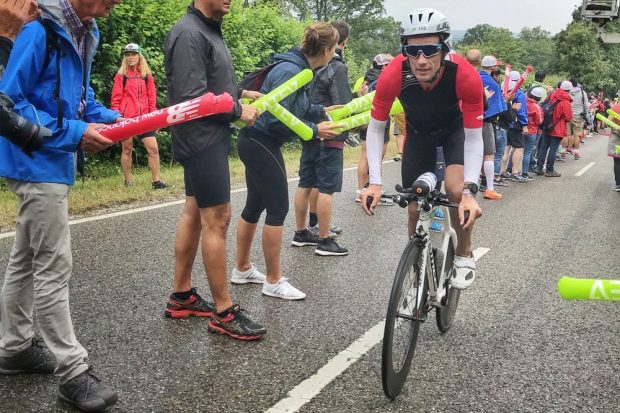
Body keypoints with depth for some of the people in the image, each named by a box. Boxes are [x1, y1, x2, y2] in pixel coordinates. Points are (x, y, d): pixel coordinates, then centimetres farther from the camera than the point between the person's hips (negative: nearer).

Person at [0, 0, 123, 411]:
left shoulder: (83, 34, 9)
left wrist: (107, 116, 0)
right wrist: (74, 133, -21)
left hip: (51, 162, 10)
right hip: (38, 162, -9)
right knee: (54, 266, -6)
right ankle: (72, 370, 2)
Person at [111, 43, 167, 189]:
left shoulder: (147, 74, 11)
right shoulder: (121, 75, 3)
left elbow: (152, 97, 10)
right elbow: (116, 98, 0)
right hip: (126, 118, -2)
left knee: (153, 149, -4)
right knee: (127, 149, 6)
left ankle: (156, 181, 2)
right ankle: (128, 181, 16)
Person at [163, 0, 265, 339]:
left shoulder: (209, 30, 14)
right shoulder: (189, 34, -17)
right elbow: (193, 99, -23)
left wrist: (241, 92, 7)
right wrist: (238, 112, -14)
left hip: (208, 139, 10)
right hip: (202, 140, -10)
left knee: (194, 213, 13)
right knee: (216, 219, -7)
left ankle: (181, 296, 24)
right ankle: (224, 312, 2)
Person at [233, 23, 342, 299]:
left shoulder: (298, 68, 7)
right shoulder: (290, 71, -21)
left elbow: (295, 108, 13)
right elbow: (277, 118, -26)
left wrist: (321, 111, 19)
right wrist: (315, 130, -19)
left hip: (257, 142, 10)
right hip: (261, 143, -10)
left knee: (255, 205, 16)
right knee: (278, 207, -4)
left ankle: (242, 269, 29)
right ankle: (274, 282, 6)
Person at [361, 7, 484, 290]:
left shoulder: (466, 76, -37)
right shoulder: (393, 75, -35)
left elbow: (473, 138, -28)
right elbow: (375, 129, -22)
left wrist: (470, 191, -39)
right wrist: (374, 182, -32)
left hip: (456, 127, -1)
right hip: (418, 131, 2)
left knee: (456, 190, -25)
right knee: (415, 209, 0)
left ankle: (464, 256, 1)